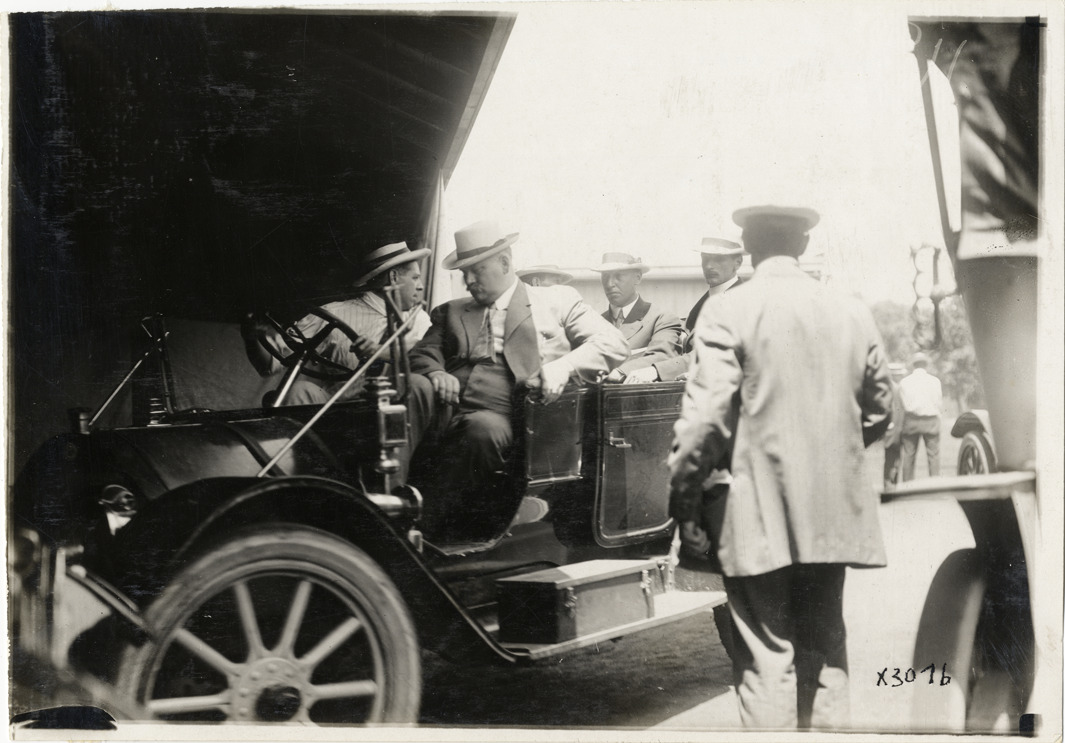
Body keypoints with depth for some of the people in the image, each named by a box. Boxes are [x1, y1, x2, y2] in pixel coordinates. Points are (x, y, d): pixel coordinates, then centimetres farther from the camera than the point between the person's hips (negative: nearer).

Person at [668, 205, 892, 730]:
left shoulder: (727, 313, -11)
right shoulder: (853, 313, 6)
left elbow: (704, 420, -16)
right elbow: (877, 411, 13)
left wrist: (684, 501, -6)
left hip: (760, 514, -5)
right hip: (833, 513, 5)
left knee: (767, 658, 1)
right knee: (824, 648, 17)